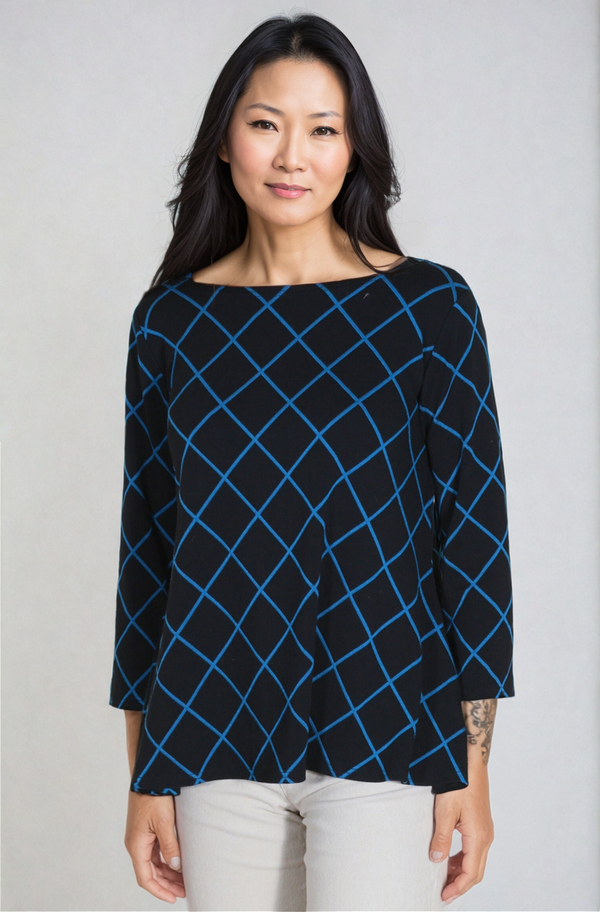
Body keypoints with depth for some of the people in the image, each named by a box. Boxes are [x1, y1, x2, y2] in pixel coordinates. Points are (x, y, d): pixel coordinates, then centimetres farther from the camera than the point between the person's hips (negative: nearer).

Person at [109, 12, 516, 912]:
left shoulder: (431, 306, -4)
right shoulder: (172, 317, 3)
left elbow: (473, 529, -2)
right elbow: (147, 536, 6)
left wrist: (473, 767, -4)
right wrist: (146, 776, 6)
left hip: (385, 732, -2)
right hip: (214, 729, 3)